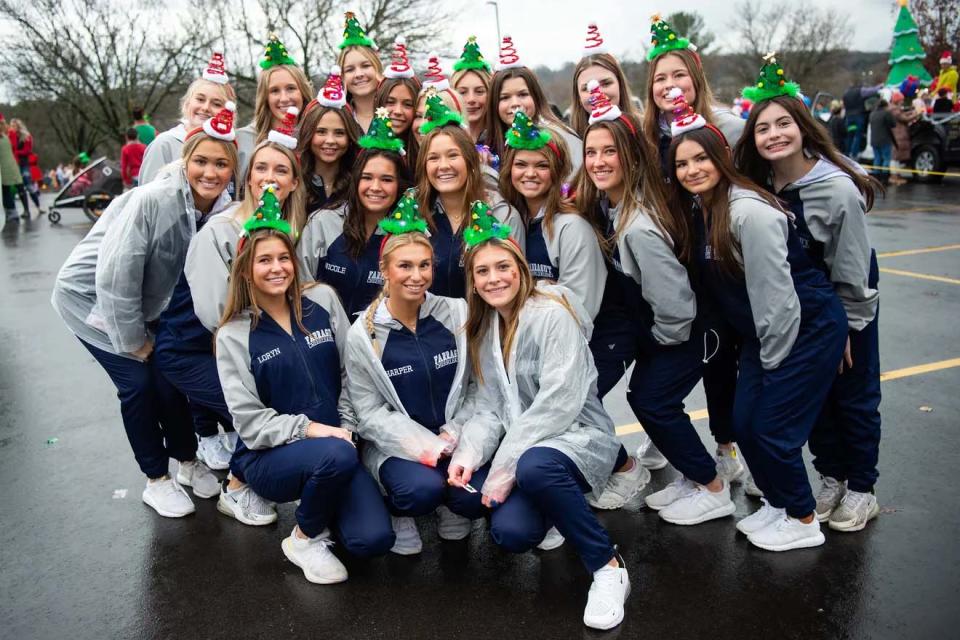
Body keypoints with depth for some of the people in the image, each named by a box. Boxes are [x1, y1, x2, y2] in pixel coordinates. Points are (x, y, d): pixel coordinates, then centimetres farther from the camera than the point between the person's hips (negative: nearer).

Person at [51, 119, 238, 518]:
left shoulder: (224, 210, -14)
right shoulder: (151, 200, -31)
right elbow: (114, 278, -29)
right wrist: (134, 342, -18)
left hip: (143, 303, 5)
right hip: (89, 295, -5)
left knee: (171, 375, 0)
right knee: (138, 381, -10)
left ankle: (188, 461, 24)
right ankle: (156, 480, 9)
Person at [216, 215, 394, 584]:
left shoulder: (323, 300, 2)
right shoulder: (234, 335, -4)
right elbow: (250, 421, -9)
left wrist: (346, 429, -5)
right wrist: (309, 429, -20)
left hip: (335, 442, 3)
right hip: (269, 455, -2)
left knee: (374, 539, -17)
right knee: (336, 455, -36)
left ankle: (318, 504, 17)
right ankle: (305, 539, -5)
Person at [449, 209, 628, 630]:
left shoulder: (553, 315, -15)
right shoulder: (485, 329, 8)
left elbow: (559, 404, -22)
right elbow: (490, 408, 4)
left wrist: (504, 469, -23)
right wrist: (467, 456, -14)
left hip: (577, 435, -5)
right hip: (521, 441, 6)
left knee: (533, 468, -39)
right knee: (511, 532, -22)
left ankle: (608, 567, -17)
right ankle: (550, 511, 16)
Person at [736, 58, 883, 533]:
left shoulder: (837, 190, -25)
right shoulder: (759, 189, -11)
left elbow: (851, 271, -18)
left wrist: (846, 329, -11)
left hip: (846, 308, -5)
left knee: (855, 397, 9)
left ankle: (861, 489, 26)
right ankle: (830, 479, 33)